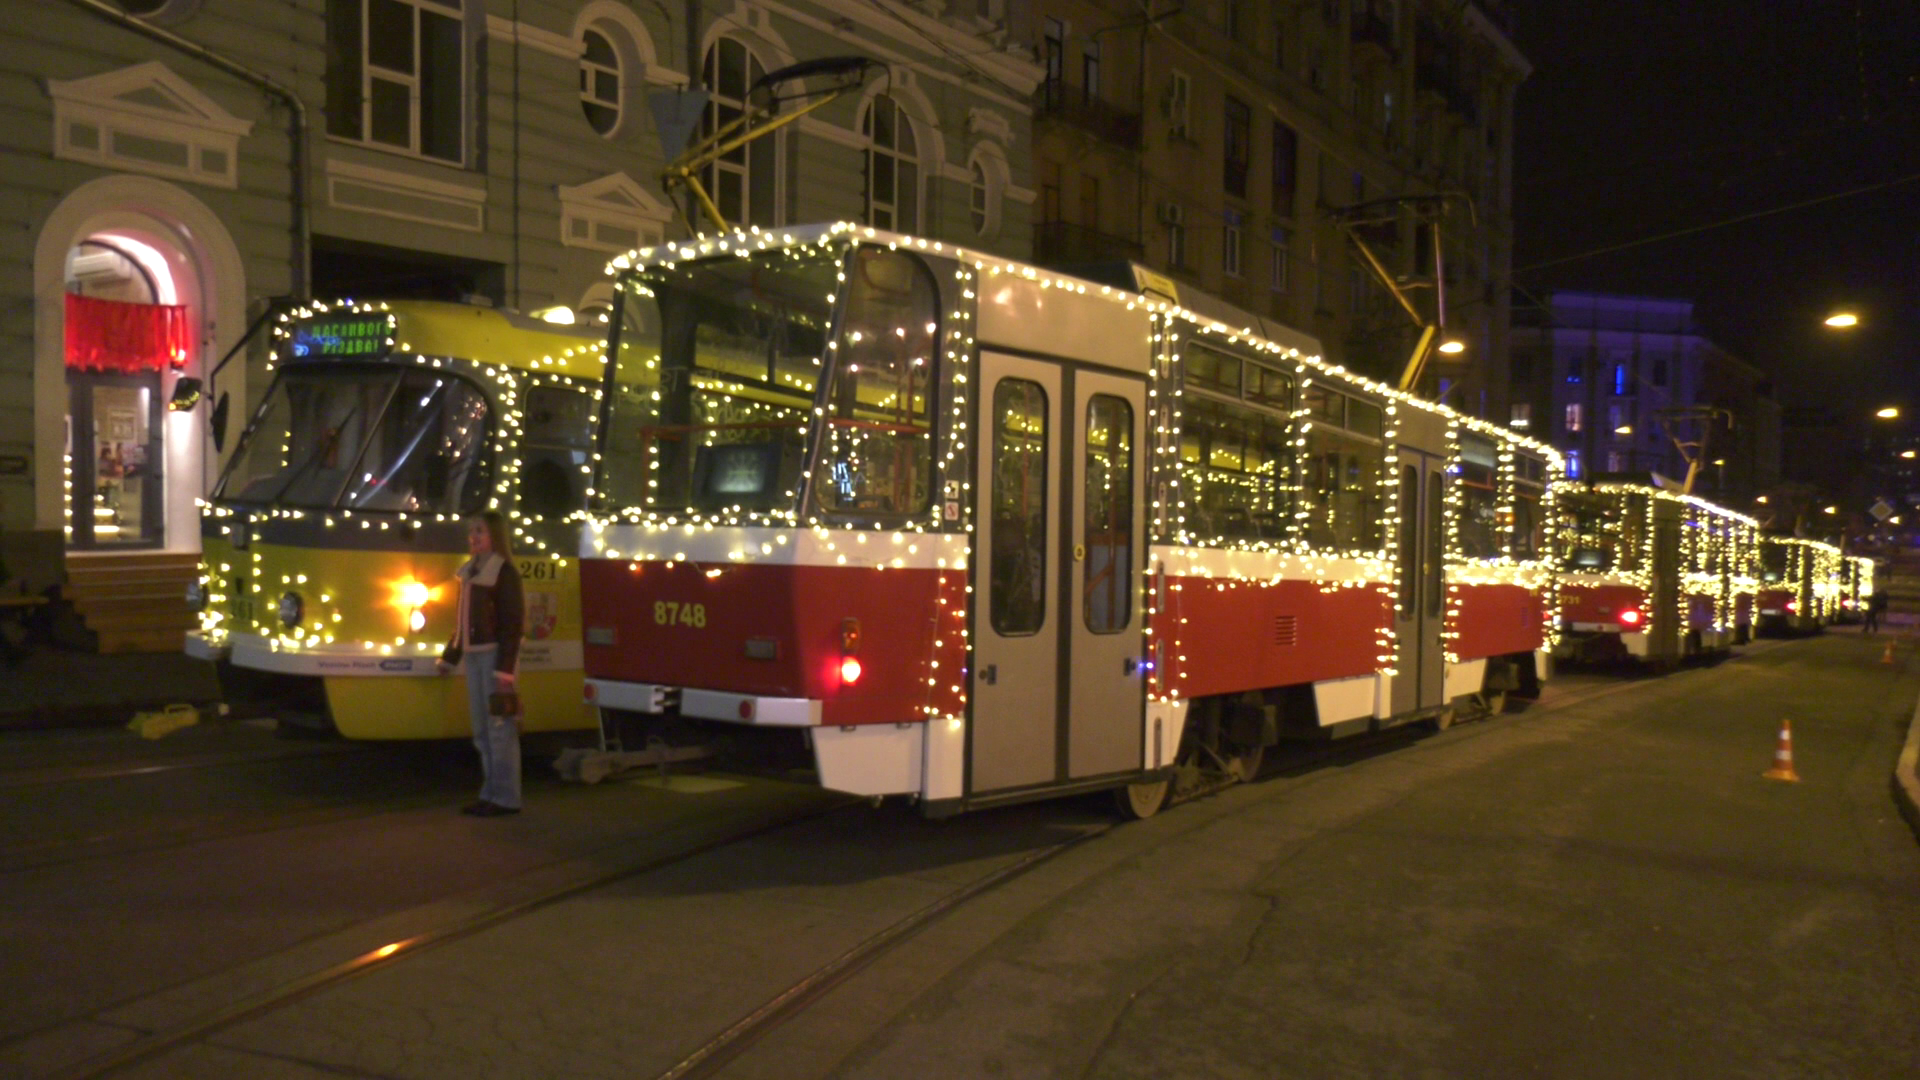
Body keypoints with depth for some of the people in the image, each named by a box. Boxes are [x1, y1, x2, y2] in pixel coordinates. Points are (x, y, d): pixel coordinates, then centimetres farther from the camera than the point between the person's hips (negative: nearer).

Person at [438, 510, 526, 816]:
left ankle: (506, 798, -1)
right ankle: (490, 793, 18)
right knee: (482, 729, 11)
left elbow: (512, 623, -14)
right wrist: (450, 656, 21)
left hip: (495, 654, -8)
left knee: (500, 726, -5)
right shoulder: (471, 570, 15)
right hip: (474, 655, 9)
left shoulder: (504, 571, -9)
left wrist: (506, 668, -20)